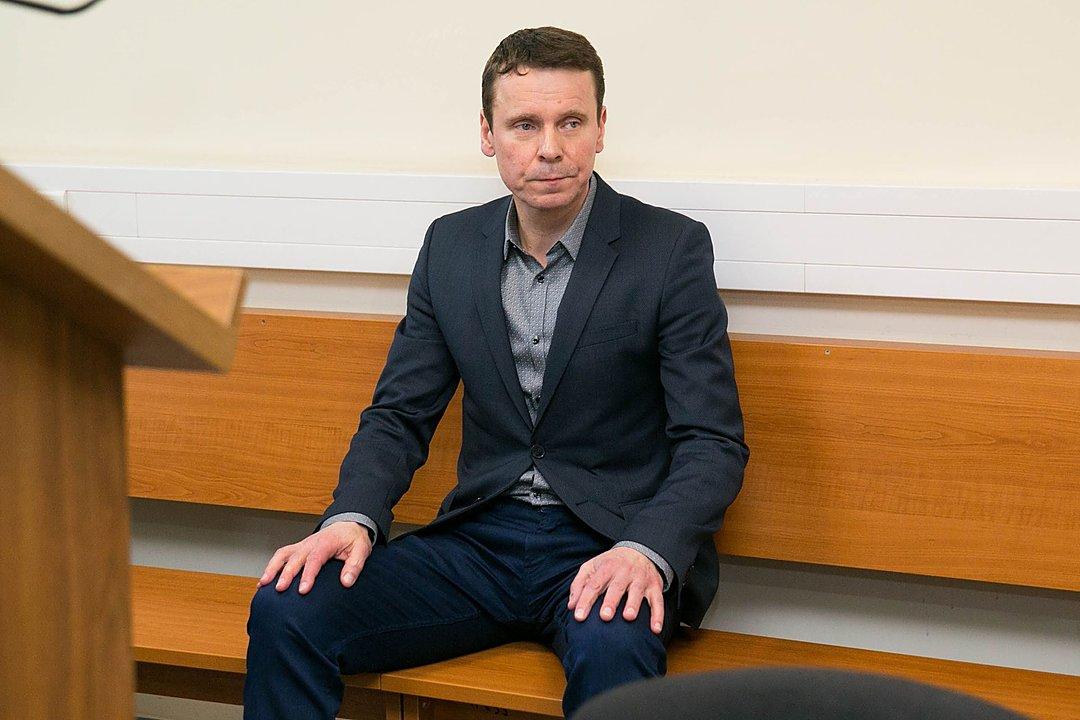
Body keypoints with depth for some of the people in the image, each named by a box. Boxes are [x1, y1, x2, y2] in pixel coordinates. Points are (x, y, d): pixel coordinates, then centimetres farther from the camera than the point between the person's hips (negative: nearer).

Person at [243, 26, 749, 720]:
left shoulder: (673, 247, -4)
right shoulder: (451, 245, 8)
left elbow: (714, 442, -7)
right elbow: (400, 414, 11)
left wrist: (647, 551, -26)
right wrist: (354, 517, -10)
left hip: (607, 547, -3)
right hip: (480, 536, 4)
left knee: (612, 651, -38)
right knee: (286, 611, -18)